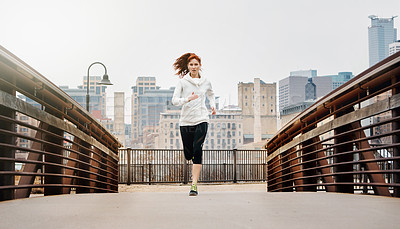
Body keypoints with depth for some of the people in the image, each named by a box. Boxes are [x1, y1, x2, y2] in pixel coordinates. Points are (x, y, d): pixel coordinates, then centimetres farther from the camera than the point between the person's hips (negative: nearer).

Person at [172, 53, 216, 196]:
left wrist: (213, 105, 10)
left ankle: (194, 184, -17)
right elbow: (174, 100, -5)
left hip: (201, 119, 0)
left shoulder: (205, 82, 8)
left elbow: (211, 95, 29)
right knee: (188, 154, 6)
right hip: (186, 121, 0)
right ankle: (195, 169, 45)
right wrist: (187, 99, -22)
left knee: (197, 150, -17)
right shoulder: (182, 82, 1)